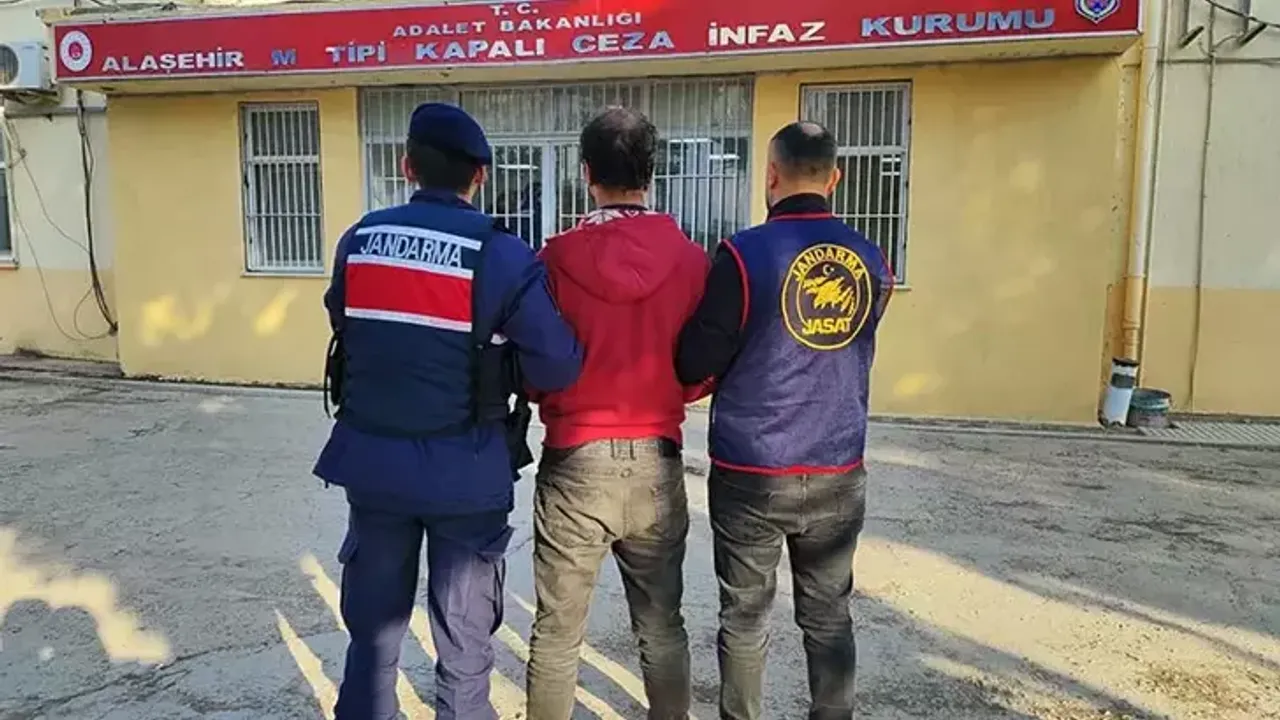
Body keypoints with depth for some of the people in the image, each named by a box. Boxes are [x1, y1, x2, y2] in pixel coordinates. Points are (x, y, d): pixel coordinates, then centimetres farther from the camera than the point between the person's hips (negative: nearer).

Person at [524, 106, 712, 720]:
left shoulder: (558, 258, -10)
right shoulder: (691, 259, -6)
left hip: (575, 461, -2)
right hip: (657, 461, 2)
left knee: (556, 631, 12)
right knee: (662, 627, 18)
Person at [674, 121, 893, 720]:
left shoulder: (746, 253, -14)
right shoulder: (869, 259, 2)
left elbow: (695, 362, -12)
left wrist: (734, 369, 10)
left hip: (751, 472, -4)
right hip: (838, 472, 4)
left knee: (745, 617, 11)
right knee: (828, 613, 16)